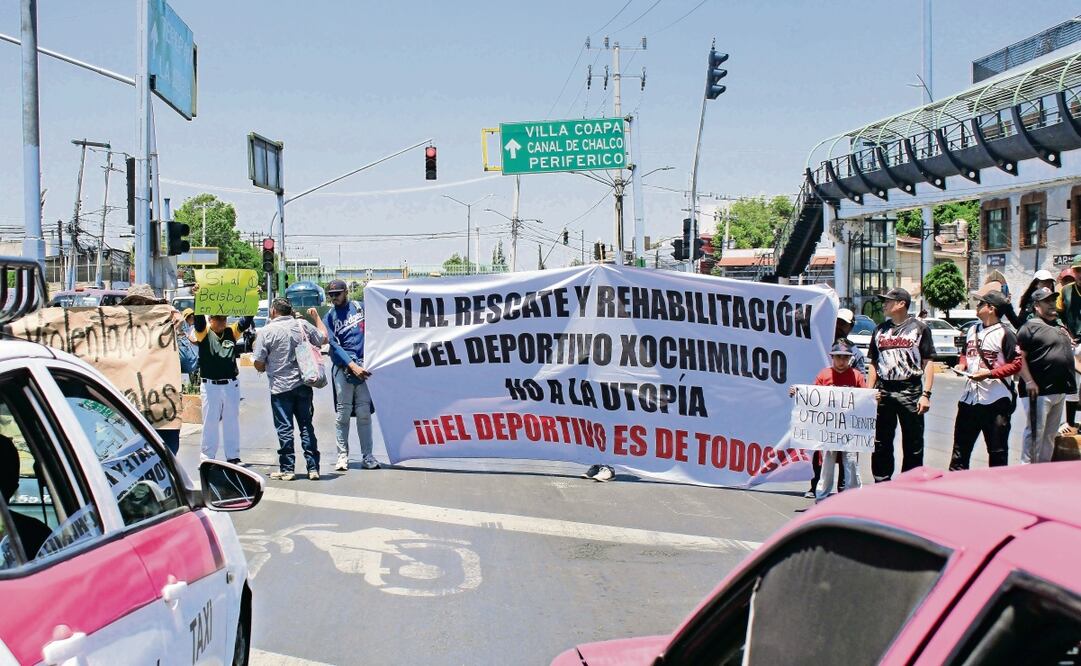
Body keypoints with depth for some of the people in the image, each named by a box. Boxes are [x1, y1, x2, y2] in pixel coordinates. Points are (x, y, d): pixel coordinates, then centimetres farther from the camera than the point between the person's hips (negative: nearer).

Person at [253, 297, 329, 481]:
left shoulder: (266, 331, -8)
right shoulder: (302, 325, 1)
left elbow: (258, 364, -7)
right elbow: (324, 339, 16)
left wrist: (265, 369, 16)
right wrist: (316, 317, 28)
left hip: (280, 387, -3)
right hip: (303, 385, 3)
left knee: (284, 429, 3)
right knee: (307, 427, 9)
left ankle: (287, 469, 6)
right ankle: (313, 468, 8)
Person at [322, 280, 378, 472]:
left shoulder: (360, 307, 11)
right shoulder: (329, 317, 6)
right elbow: (334, 346, -4)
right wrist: (352, 366, -15)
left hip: (364, 366, 1)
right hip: (343, 368, -1)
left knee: (364, 413, 1)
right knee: (343, 413, -1)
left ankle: (367, 456, 5)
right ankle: (342, 456, 5)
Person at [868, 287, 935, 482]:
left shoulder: (919, 328, 2)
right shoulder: (880, 329, 15)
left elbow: (928, 363, -1)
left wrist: (926, 394, -10)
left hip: (910, 392, -4)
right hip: (883, 392, 4)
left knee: (913, 444, 1)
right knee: (881, 443, 7)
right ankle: (881, 483, 16)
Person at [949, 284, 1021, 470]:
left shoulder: (1005, 334, -10)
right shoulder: (972, 330, 13)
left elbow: (1017, 364, -14)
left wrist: (990, 373, -22)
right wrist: (962, 365, 4)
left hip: (996, 401, -7)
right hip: (969, 397, 7)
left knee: (997, 451, 3)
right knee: (961, 446, 12)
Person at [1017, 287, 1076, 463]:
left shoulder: (1060, 326, 19)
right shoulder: (1031, 327, -7)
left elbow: (1069, 353, 30)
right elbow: (1020, 357, -15)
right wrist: (1029, 381, -21)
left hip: (1060, 390, 9)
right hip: (1040, 390, -9)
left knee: (1051, 434, 14)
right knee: (1035, 433, -7)